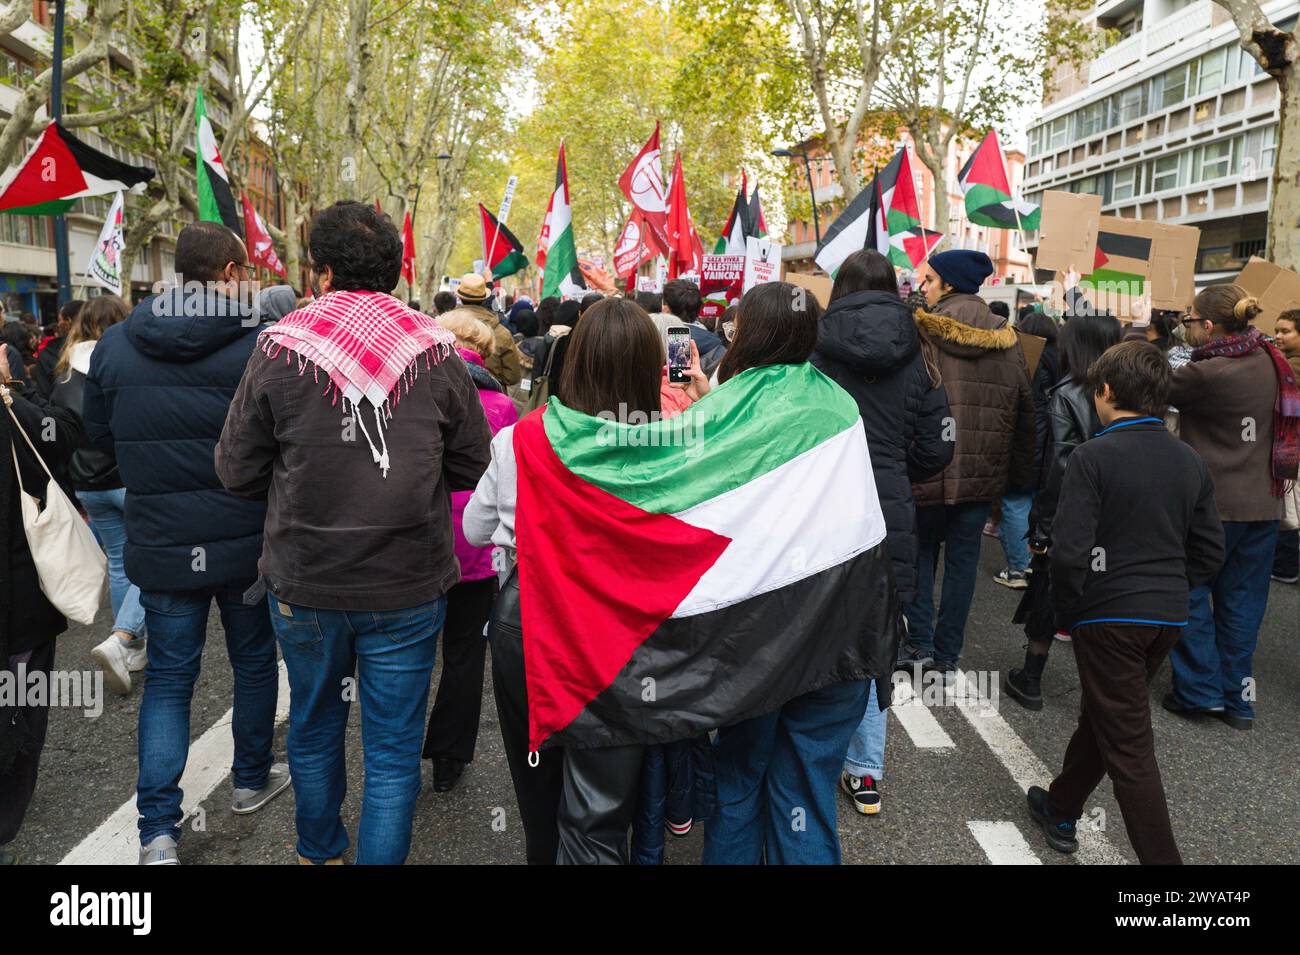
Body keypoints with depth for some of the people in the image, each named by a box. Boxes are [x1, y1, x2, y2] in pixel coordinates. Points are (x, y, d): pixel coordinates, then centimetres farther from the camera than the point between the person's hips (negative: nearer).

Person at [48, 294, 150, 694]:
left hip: (90, 485, 6)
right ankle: (120, 640, -14)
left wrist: (73, 491, 18)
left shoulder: (64, 374, 7)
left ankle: (134, 648, 25)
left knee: (119, 563, 17)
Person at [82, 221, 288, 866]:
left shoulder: (116, 344, -1)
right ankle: (252, 778, 36)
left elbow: (100, 434, 10)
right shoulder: (259, 341, -14)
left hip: (161, 542, 2)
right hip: (248, 539, -2)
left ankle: (157, 830, 8)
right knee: (253, 659, 19)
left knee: (168, 677, 11)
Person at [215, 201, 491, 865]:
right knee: (394, 749, 12)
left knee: (313, 727, 24)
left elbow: (238, 473, -4)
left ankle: (319, 851, 44)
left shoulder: (279, 349, -11)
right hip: (409, 586, -1)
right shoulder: (435, 351, -10)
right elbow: (472, 467, -2)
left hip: (305, 585, 1)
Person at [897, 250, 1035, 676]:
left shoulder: (919, 332, -10)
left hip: (927, 472, -3)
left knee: (920, 549, 17)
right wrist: (1020, 476, 14)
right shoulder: (1006, 340, 5)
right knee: (962, 560, 13)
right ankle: (947, 654, 20)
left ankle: (920, 641, 12)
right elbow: (1026, 409, 9)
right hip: (983, 475, 3)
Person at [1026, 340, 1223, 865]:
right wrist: (1169, 590, 18)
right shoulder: (1191, 462, 6)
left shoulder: (1092, 457, -15)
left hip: (1109, 615, -7)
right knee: (1102, 716, 23)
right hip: (1169, 617, 7)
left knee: (1128, 748, 2)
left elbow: (1069, 549, -20)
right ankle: (1061, 810, 41)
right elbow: (1210, 551, 9)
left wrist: (1067, 611, -5)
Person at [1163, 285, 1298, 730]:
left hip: (1211, 504, -7)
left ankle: (1199, 690, 12)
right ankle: (1238, 698, 20)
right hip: (1263, 505, 7)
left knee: (1190, 593, 9)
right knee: (1242, 601, 13)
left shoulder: (1207, 373, -20)